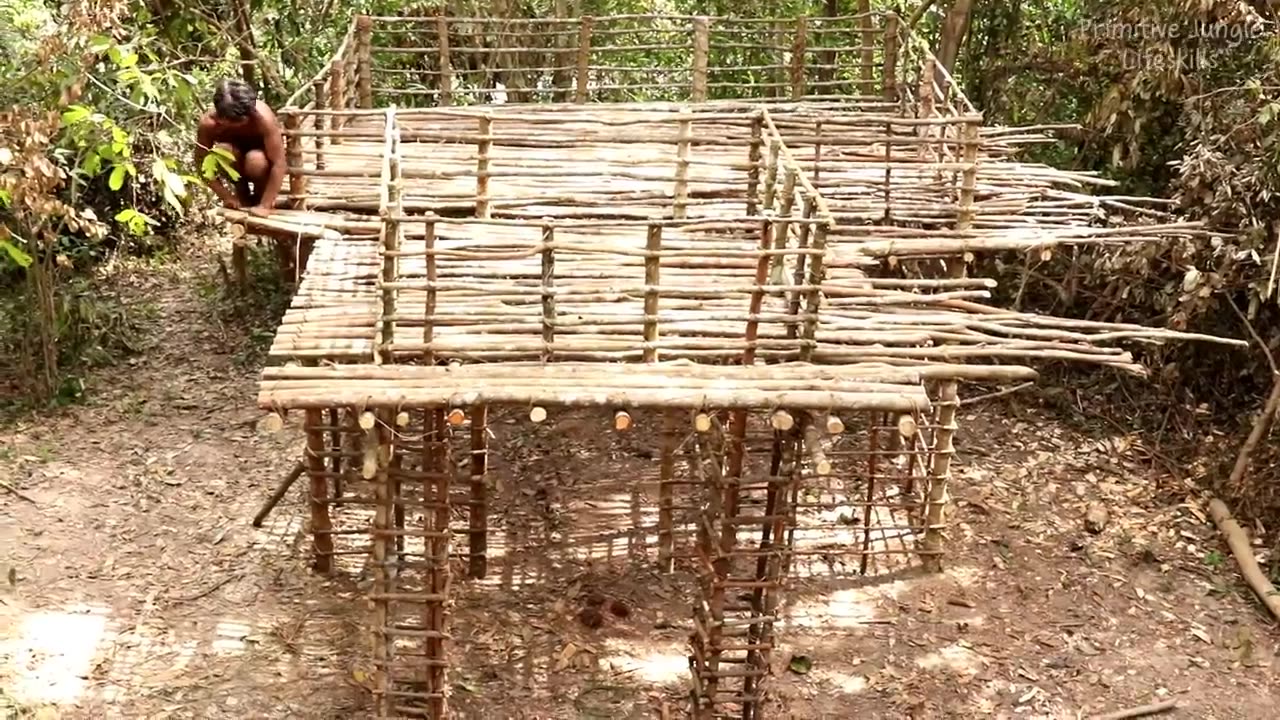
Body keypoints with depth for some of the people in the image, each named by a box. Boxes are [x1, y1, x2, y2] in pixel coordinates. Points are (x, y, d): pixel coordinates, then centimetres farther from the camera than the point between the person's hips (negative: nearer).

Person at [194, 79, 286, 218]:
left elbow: (279, 163, -35)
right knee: (223, 151, -34)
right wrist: (226, 197, -22)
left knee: (256, 160, -38)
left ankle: (261, 197, -4)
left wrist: (264, 205, -36)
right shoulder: (208, 123, -29)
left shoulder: (263, 117, -36)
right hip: (237, 150, 2)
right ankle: (242, 192, -5)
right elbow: (202, 164, -18)